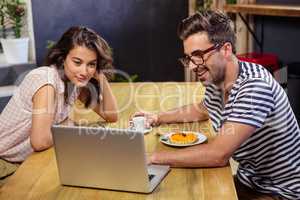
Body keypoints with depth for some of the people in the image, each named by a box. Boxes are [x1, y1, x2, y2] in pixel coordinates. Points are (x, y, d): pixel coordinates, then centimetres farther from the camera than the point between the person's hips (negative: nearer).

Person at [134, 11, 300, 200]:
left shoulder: (254, 86, -27)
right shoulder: (214, 81, -4)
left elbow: (218, 155, -31)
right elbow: (202, 109, 20)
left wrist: (152, 157, -25)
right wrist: (158, 117, 8)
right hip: (248, 181, 7)